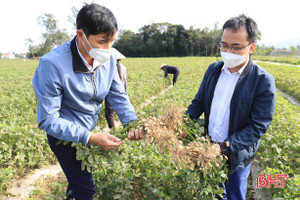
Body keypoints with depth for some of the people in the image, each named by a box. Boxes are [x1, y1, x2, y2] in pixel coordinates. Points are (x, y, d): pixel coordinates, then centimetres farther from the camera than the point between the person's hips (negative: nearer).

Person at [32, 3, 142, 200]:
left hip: (90, 131, 6)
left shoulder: (109, 58, -12)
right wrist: (90, 138, -34)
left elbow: (118, 95, -2)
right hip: (65, 135, -5)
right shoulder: (52, 64, -30)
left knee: (79, 179, 23)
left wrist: (132, 122, -20)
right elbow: (48, 120, -26)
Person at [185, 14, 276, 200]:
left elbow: (258, 127, -19)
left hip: (236, 156, -4)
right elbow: (198, 103, 4)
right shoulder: (213, 69, -2)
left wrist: (226, 146, -29)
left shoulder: (263, 81, -18)